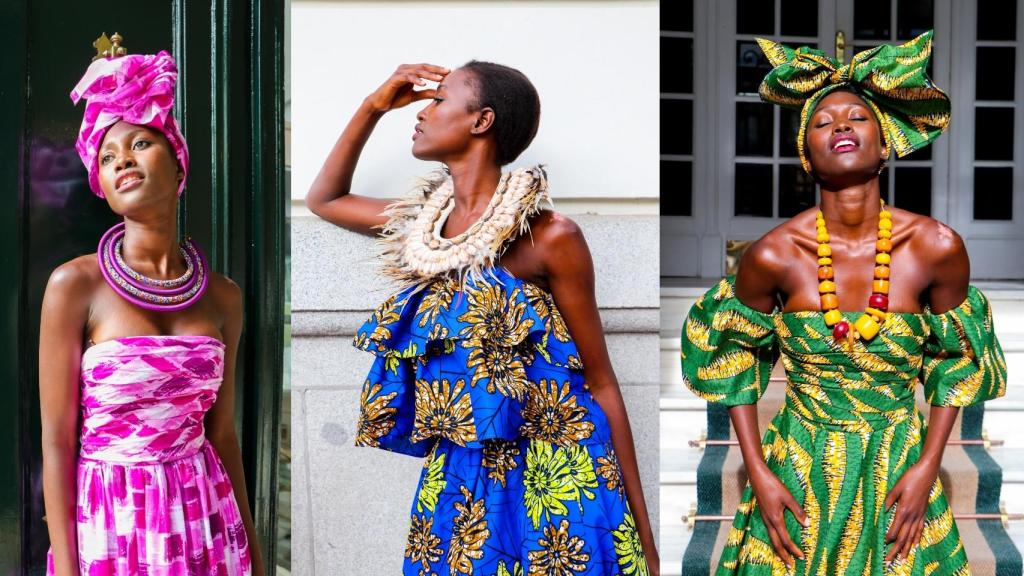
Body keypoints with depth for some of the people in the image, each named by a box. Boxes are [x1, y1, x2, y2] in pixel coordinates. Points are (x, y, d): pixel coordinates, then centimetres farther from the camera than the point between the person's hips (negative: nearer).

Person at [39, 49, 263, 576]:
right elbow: (56, 440, -8)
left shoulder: (221, 296, 3)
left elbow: (221, 432, 9)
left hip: (204, 517, 4)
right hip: (111, 520, -3)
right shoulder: (75, 285, -8)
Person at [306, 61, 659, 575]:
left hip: (556, 491, -5)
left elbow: (601, 383, -7)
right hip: (458, 487, 6)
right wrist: (374, 106, 11)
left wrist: (642, 535, -6)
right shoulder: (425, 222, 7)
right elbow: (323, 199, 24)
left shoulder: (549, 236, -11)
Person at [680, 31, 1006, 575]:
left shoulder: (937, 248, -13)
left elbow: (957, 356, 2)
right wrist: (758, 474, -4)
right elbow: (734, 352, 0)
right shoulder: (772, 256, -15)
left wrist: (927, 467, -3)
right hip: (799, 472, -1)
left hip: (899, 468, 1)